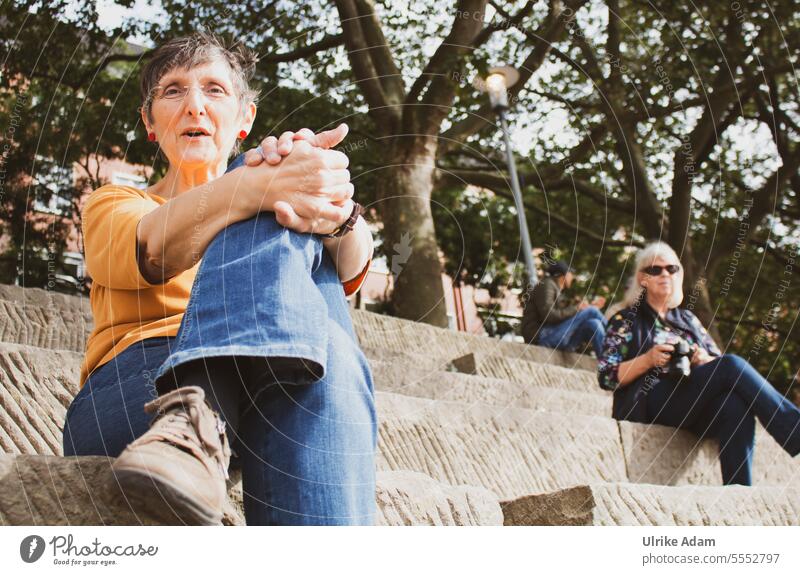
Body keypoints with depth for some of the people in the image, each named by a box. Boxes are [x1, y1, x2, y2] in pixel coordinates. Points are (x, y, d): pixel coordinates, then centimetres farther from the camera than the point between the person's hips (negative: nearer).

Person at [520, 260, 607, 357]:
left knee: (594, 324, -8)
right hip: (543, 337, -9)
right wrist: (576, 308, -11)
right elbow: (549, 316, -18)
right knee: (591, 311, -12)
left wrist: (591, 306, 23)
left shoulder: (556, 290, 25)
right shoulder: (547, 285, -3)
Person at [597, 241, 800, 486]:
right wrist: (648, 359, -11)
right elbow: (606, 376, 3)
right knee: (733, 366, -27)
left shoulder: (688, 319, 28)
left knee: (737, 406, -34)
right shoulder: (626, 320, 15)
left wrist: (706, 360, -2)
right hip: (653, 405, -4)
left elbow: (720, 362, 21)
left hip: (699, 408, 4)